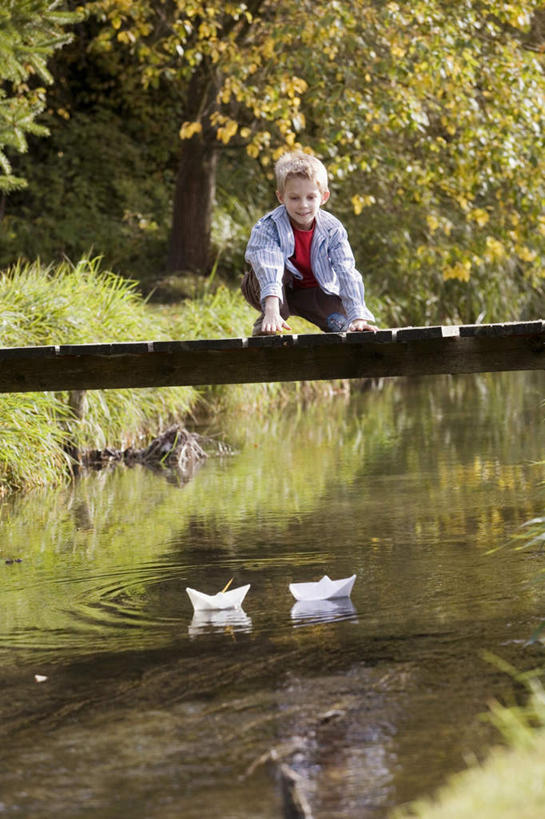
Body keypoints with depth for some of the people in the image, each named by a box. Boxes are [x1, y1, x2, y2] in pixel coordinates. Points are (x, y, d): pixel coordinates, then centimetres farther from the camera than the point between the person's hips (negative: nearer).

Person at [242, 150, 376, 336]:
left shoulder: (332, 229, -20)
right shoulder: (267, 228, -30)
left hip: (313, 290, 2)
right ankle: (267, 322, -18)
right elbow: (268, 267, -46)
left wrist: (359, 317, -41)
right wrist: (272, 310, -63)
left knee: (342, 324, -24)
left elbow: (347, 273, -28)